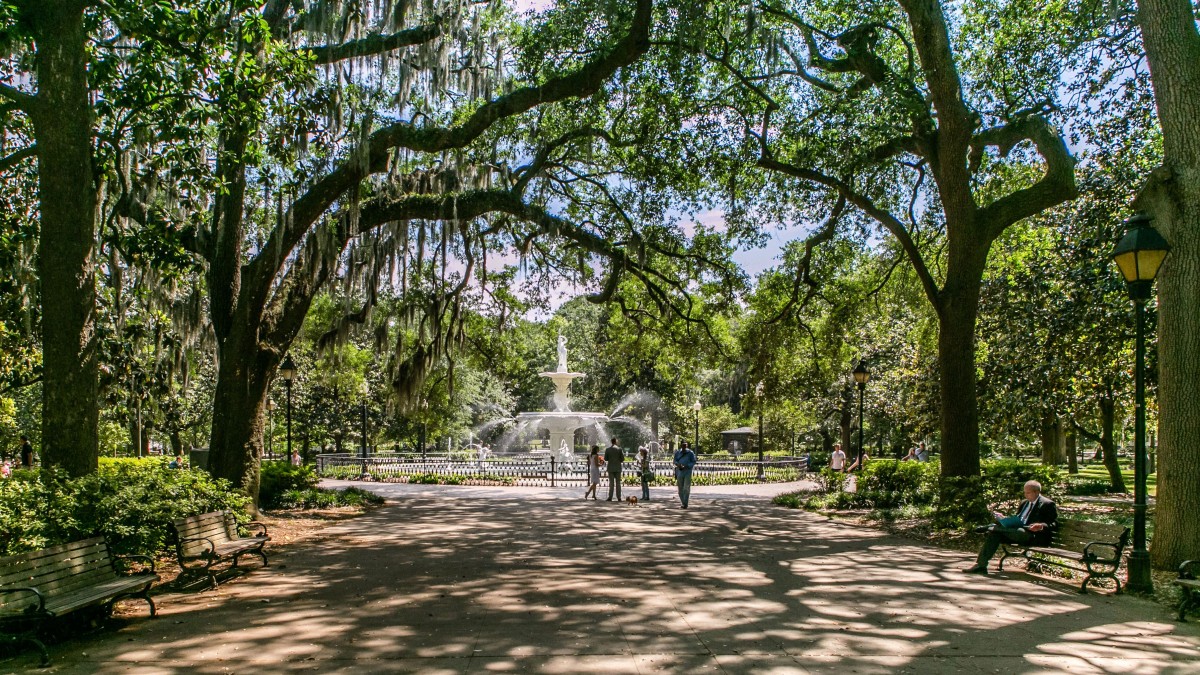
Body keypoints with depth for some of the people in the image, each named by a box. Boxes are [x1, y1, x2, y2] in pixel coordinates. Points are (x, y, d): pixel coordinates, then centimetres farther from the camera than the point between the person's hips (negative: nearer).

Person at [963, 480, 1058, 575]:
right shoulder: (1025, 503, 25)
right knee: (994, 533, -18)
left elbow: (1054, 524, -4)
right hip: (1017, 532, 8)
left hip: (1032, 535, -8)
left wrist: (1042, 526, -24)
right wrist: (1003, 518, 8)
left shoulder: (1047, 504, 2)